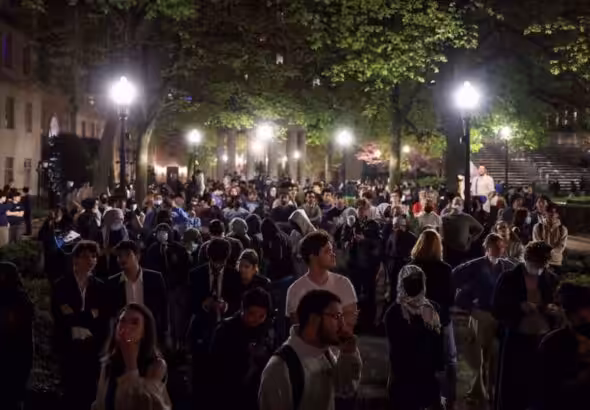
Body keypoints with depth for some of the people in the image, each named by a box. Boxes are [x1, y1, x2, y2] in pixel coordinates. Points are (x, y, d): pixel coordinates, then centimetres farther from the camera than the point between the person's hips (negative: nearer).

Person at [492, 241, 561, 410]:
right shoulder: (508, 278, -2)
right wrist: (519, 307, -19)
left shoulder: (552, 280, 6)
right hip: (516, 341, -2)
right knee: (512, 389, 2)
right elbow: (496, 310, -4)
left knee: (540, 388, 5)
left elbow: (561, 309, 15)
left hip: (544, 341, 2)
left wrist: (556, 311, -8)